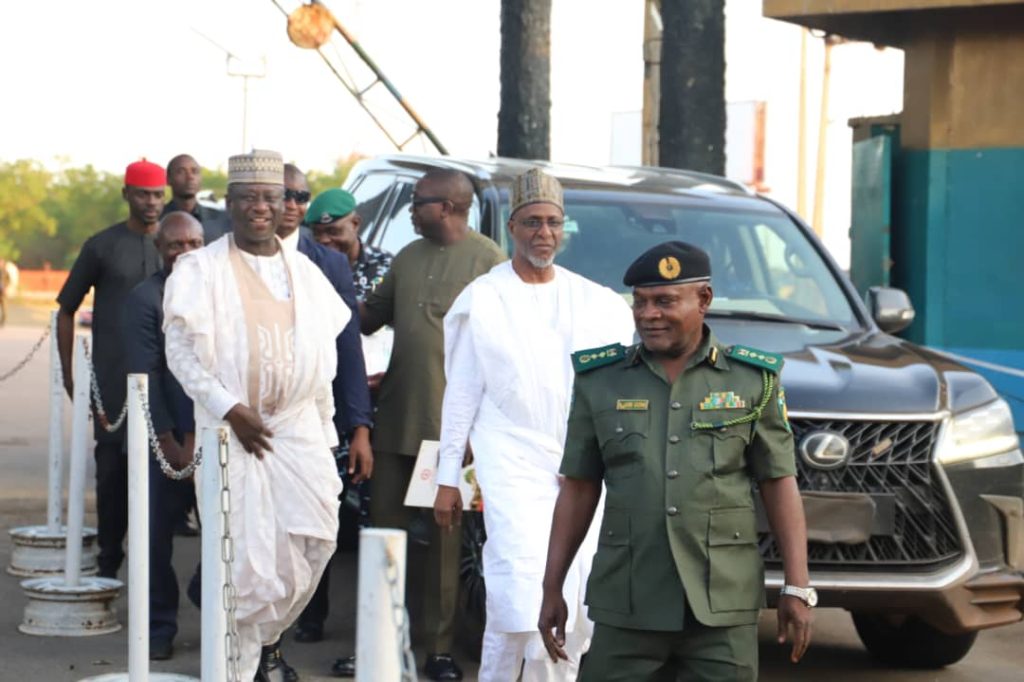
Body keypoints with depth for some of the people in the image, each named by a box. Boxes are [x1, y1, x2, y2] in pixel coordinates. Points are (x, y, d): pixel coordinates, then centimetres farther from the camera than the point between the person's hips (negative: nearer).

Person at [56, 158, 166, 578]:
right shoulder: (102, 246, 4)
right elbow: (66, 310, 9)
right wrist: (68, 373, 3)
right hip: (112, 382, -2)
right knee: (112, 468, -2)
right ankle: (109, 560, 5)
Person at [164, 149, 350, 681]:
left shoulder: (305, 272, 13)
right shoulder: (201, 269, -2)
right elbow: (181, 350, -8)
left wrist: (326, 429, 11)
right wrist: (229, 408, -16)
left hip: (299, 428, 4)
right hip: (232, 432, -4)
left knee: (312, 542, 1)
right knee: (245, 553, -5)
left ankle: (268, 637, 22)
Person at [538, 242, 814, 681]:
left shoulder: (753, 381, 4)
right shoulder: (600, 381, 6)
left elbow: (779, 485, 3)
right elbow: (578, 489, 8)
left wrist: (797, 587, -3)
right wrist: (552, 589, 6)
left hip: (723, 609, -1)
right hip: (625, 606, 1)